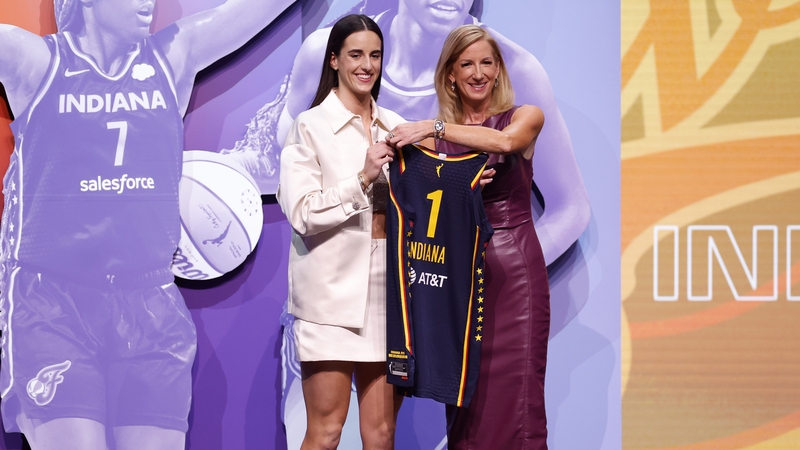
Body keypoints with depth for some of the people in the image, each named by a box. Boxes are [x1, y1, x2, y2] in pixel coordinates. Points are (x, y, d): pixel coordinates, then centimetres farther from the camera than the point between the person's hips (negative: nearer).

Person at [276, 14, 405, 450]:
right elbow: (300, 213, -11)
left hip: (385, 286, 5)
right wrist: (362, 179, -19)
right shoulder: (309, 126, -2)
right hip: (332, 292, -5)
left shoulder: (393, 126, 13)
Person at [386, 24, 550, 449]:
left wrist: (434, 128, -23)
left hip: (514, 271, -2)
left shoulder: (525, 117, 3)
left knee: (514, 392, -4)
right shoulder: (433, 136, 9)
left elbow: (505, 141, -21)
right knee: (464, 394, 3)